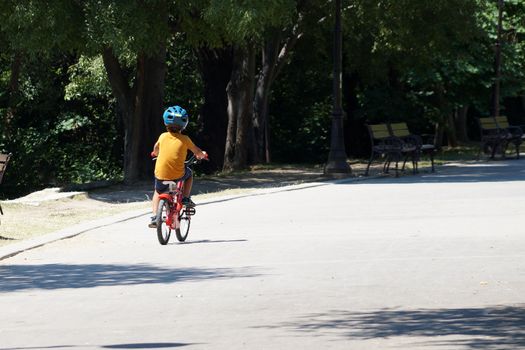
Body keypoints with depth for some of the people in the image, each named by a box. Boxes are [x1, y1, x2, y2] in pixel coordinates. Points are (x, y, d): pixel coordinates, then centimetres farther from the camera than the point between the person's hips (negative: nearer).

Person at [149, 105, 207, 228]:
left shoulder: (163, 136, 5)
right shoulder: (184, 139, -1)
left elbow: (156, 149, 25)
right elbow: (197, 151, 12)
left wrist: (155, 153, 49)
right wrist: (202, 155, 35)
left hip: (161, 175, 1)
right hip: (178, 175, -1)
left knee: (158, 192, 28)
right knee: (189, 174, 33)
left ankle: (154, 216, 12)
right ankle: (186, 198, 24)